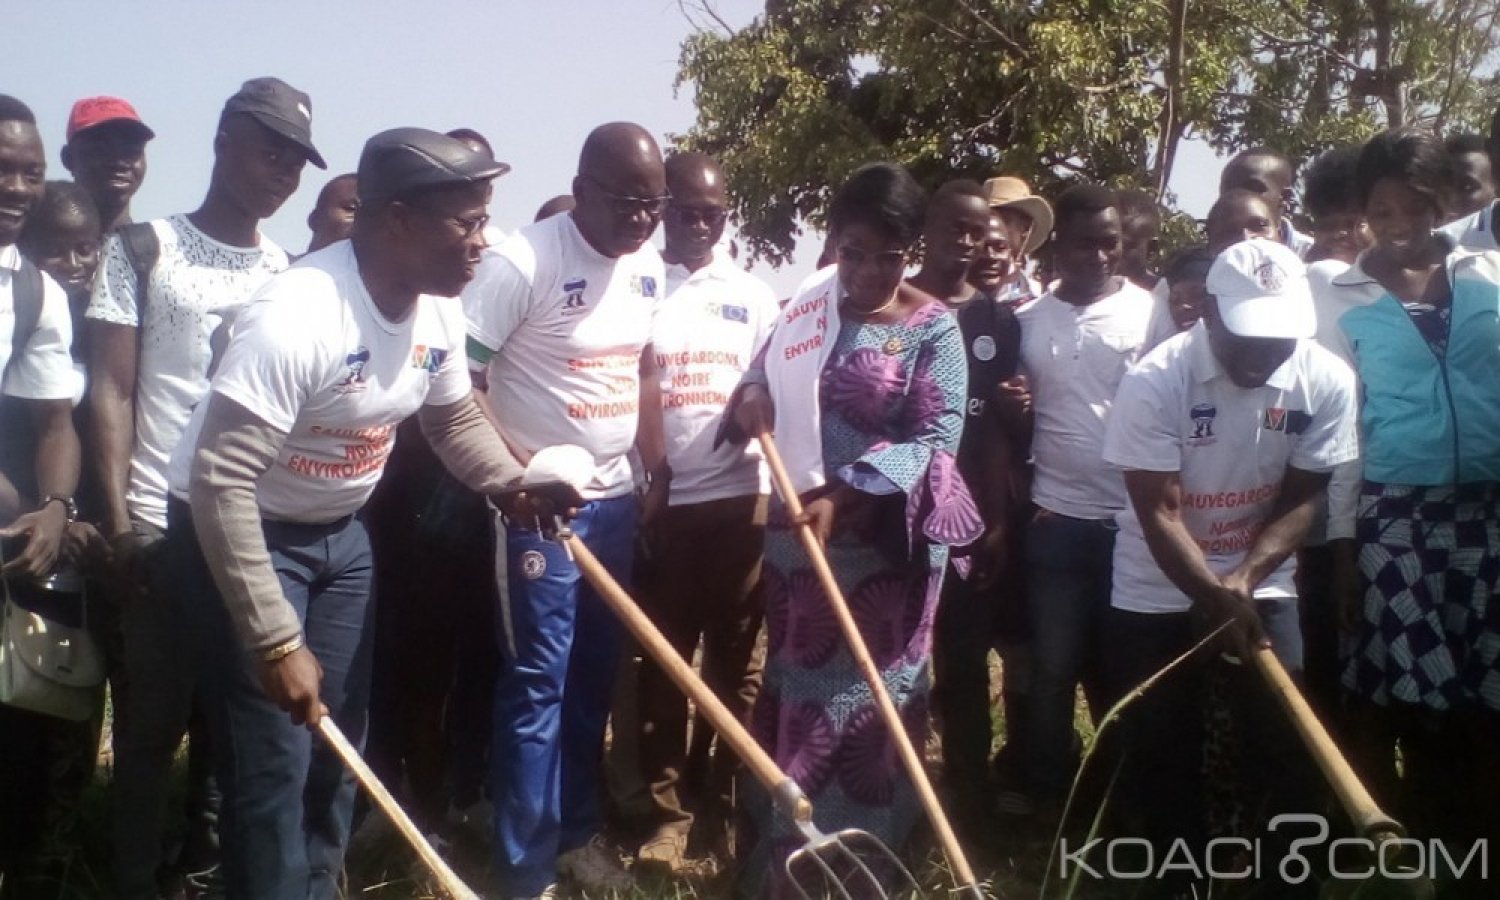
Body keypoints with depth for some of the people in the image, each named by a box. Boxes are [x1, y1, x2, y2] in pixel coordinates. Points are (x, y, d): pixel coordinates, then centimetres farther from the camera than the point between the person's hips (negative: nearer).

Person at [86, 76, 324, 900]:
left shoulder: (288, 272, 11)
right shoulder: (142, 249, 2)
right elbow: (111, 391, -2)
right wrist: (121, 522, -10)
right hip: (164, 527, -3)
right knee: (151, 719, 2)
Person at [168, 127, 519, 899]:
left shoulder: (438, 312, -8)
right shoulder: (296, 315, -32)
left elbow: (455, 418, 9)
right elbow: (220, 481, -33)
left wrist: (516, 485, -12)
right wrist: (275, 641, -32)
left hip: (338, 530, 8)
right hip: (239, 536, -7)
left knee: (339, 740, 14)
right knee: (275, 760, -7)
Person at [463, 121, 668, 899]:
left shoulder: (647, 268, 5)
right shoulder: (523, 263, -16)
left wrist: (655, 458, 10)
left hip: (615, 499, 7)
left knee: (594, 677, 14)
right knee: (537, 681, -2)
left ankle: (576, 832, 29)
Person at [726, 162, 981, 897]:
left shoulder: (933, 329, -9)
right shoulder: (806, 309, 5)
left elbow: (937, 437, -17)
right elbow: (763, 378, 18)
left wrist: (845, 493, -27)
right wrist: (751, 397, -7)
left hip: (885, 548, -4)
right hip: (796, 535, 5)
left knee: (865, 701, 3)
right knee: (790, 692, 13)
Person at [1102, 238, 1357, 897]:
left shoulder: (1326, 380, -13)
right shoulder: (1155, 381, -21)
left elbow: (1303, 497, -6)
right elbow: (1159, 513, -19)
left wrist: (1241, 581, -19)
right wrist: (1215, 599, -30)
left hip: (1264, 587, 2)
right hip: (1156, 593, -1)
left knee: (1286, 749, -1)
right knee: (1161, 756, 5)